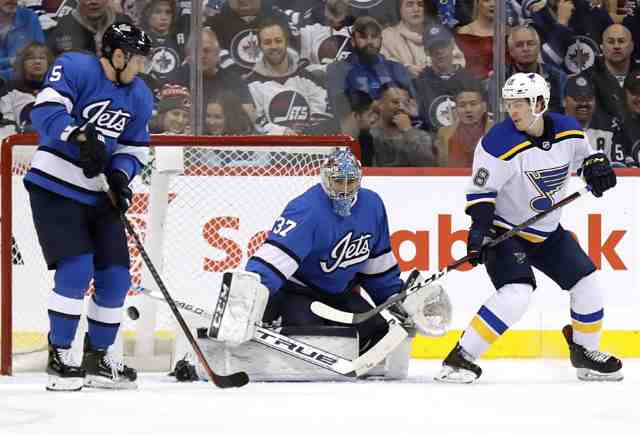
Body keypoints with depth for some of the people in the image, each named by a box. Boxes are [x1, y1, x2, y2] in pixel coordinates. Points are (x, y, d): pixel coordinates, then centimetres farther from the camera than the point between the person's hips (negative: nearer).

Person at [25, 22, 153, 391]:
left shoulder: (139, 96, 7)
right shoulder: (75, 69, -13)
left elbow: (134, 148, 14)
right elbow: (46, 111, -25)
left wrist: (121, 175, -6)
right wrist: (80, 137, -39)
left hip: (99, 195, 7)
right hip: (56, 189, -7)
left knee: (115, 277, 3)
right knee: (76, 270, -17)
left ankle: (98, 359, 18)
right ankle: (60, 357, -5)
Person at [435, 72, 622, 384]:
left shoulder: (568, 130, -7)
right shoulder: (500, 143, -23)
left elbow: (584, 154, 14)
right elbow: (481, 190, -18)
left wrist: (597, 165, -7)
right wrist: (479, 229, -28)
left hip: (548, 232, 6)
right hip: (504, 231, -6)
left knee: (587, 285, 5)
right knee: (517, 292, -25)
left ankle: (585, 353, 28)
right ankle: (461, 358, -22)